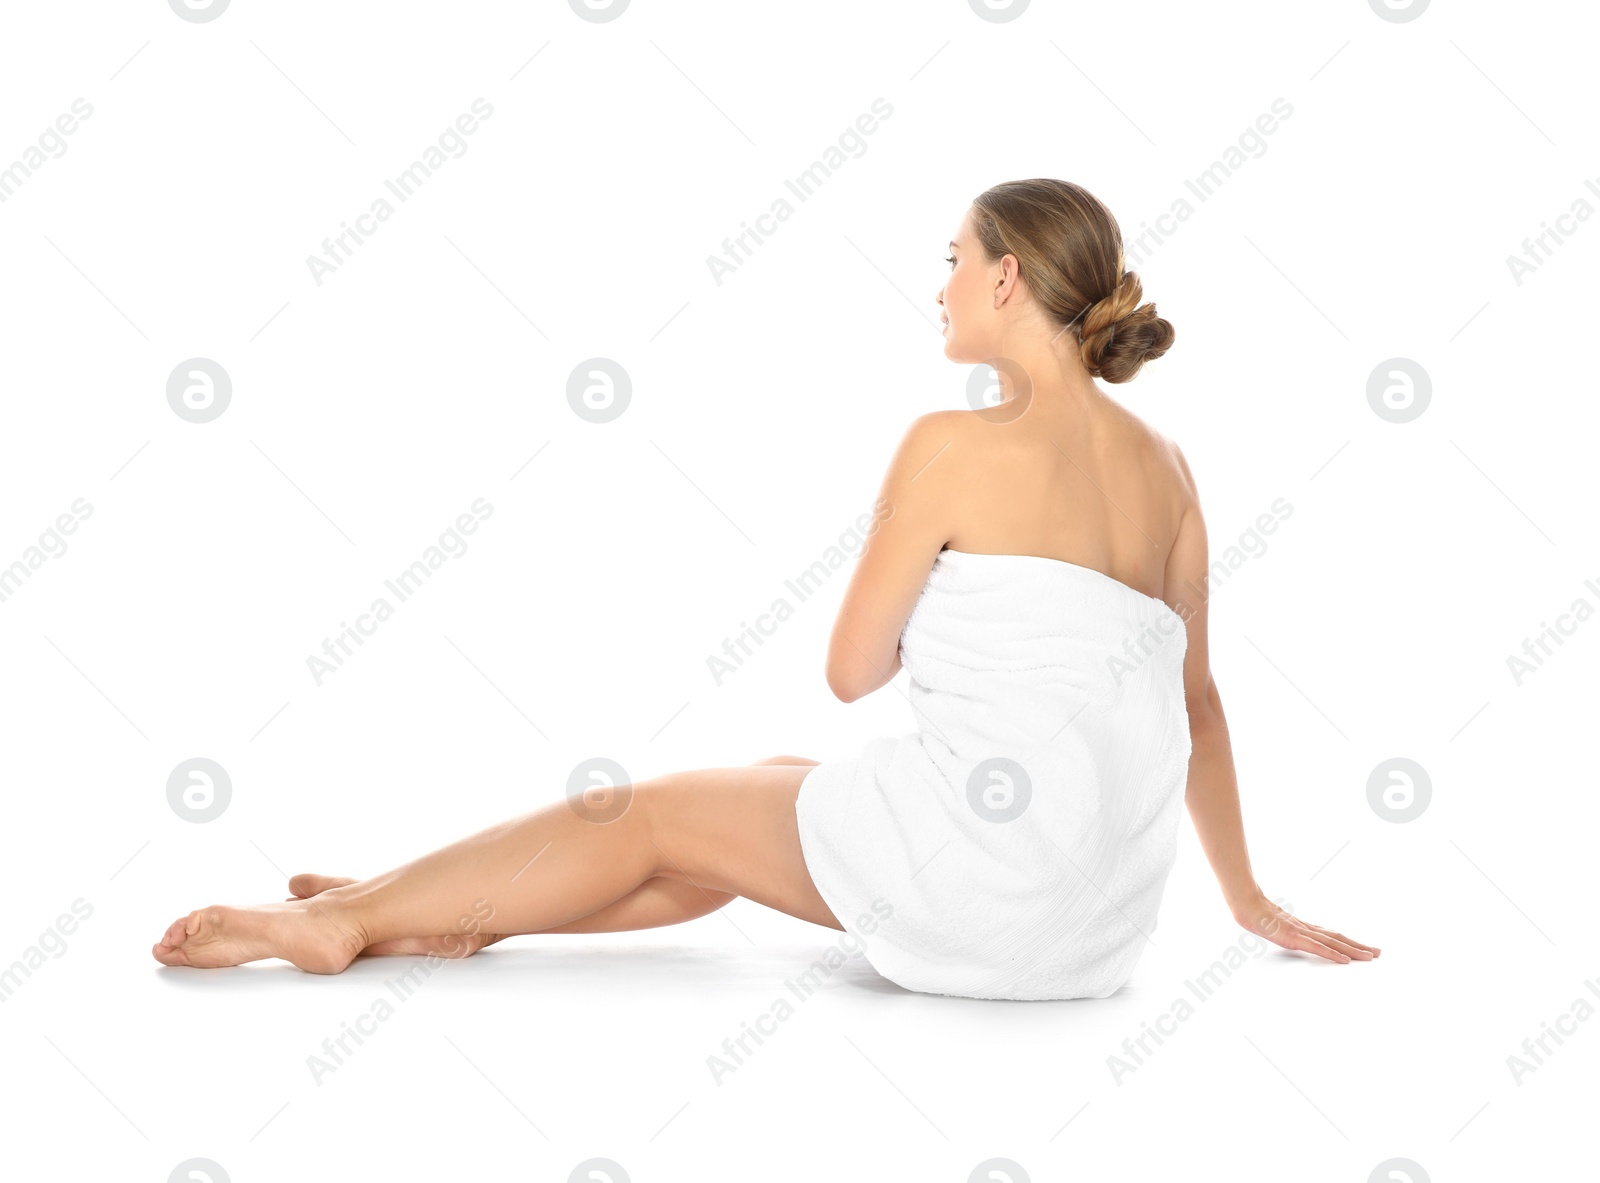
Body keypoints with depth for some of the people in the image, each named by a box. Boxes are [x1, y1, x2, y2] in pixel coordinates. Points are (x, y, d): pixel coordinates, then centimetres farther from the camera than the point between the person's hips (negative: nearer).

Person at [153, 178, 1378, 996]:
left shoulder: (955, 446, -7)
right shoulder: (1166, 466, 12)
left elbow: (851, 671, -1)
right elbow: (1197, 696, 17)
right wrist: (1248, 896, 25)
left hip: (982, 863, -7)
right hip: (1101, 922, 7)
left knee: (646, 814, 11)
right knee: (774, 784, 25)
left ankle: (350, 919, 23)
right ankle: (464, 919, 30)